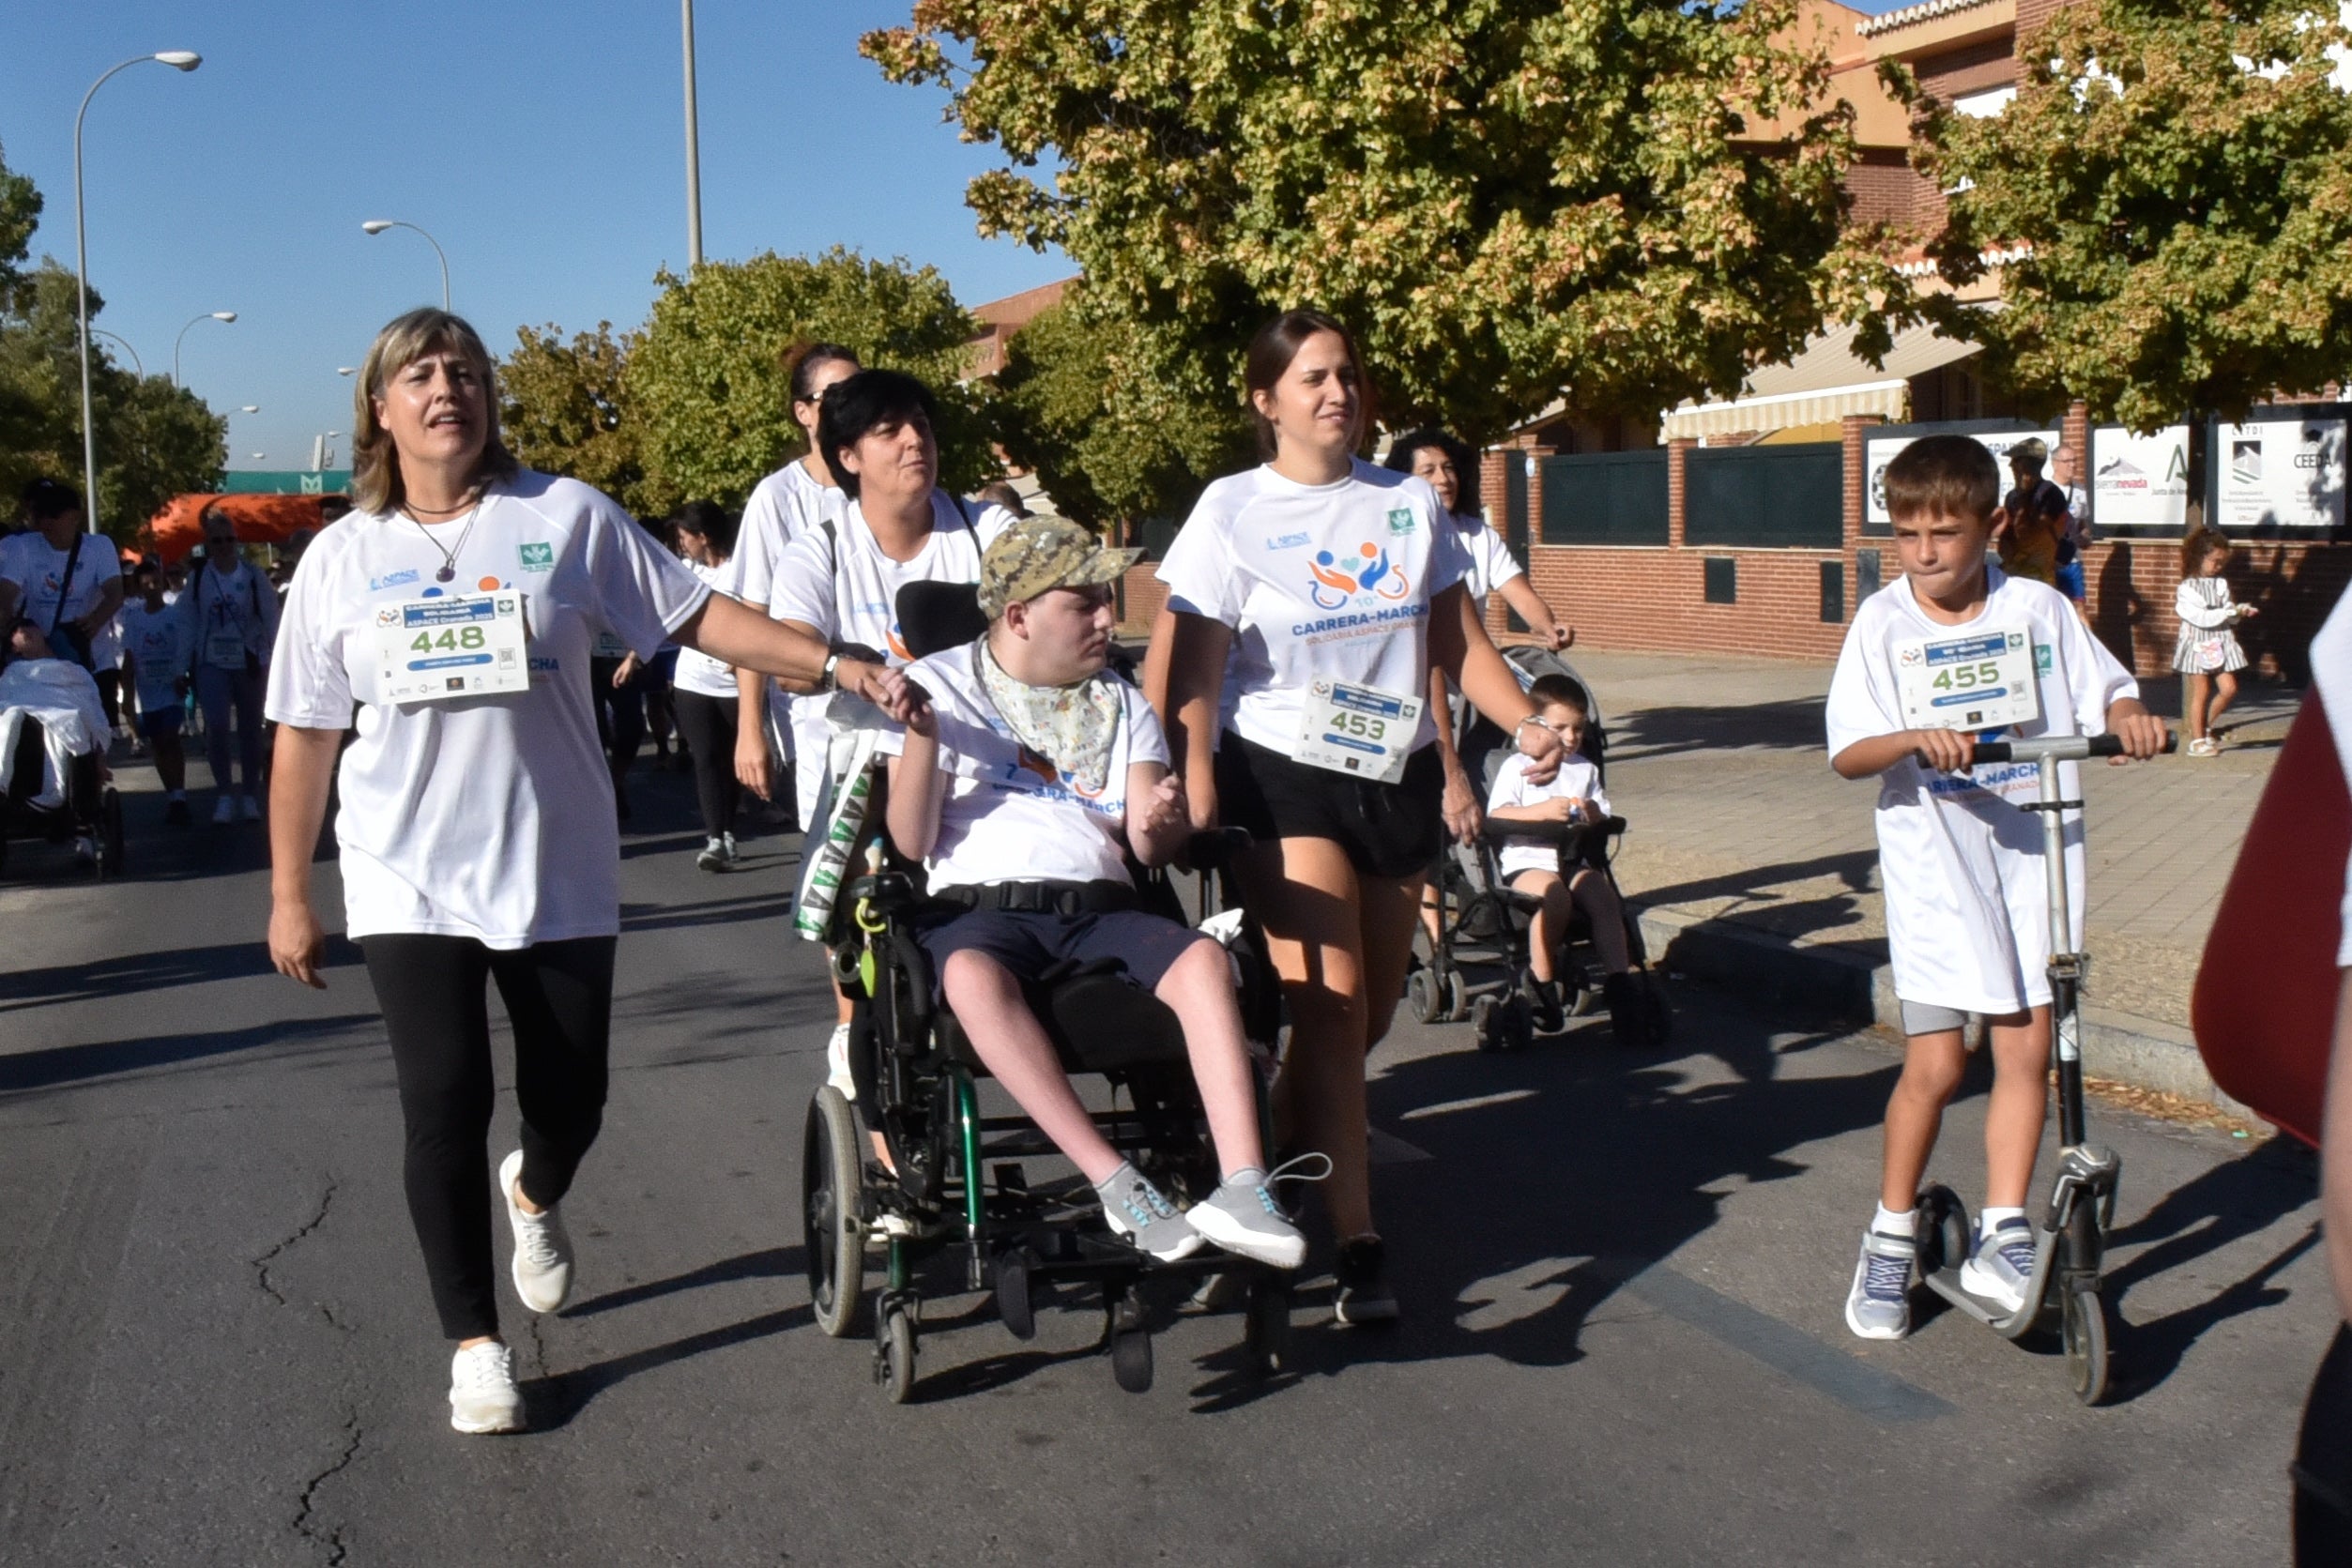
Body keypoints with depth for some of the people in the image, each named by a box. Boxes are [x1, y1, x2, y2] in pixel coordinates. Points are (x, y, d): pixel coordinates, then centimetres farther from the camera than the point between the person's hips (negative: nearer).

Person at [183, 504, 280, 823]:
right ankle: (224, 794, -2)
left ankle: (251, 795, 18)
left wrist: (271, 662, -6)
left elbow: (271, 622, -1)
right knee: (216, 727, -13)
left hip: (249, 663, 0)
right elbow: (188, 626, 6)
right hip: (212, 664, 0)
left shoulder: (254, 578, -2)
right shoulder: (197, 581, 2)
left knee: (250, 730, 7)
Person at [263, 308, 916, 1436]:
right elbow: (305, 735, 5)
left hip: (557, 867, 0)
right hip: (410, 878, 0)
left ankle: (533, 1197, 45)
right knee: (446, 1102, -7)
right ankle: (475, 1347, 10)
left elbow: (698, 615, -2)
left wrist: (833, 663, -13)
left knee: (570, 1100, 7)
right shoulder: (342, 558, 2)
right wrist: (288, 897, 6)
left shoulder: (565, 517, -1)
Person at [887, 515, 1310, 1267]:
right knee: (973, 977, -38)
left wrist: (1164, 823, -17)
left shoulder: (1122, 705, 19)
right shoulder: (940, 684, 8)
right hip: (977, 907, -3)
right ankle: (1117, 1184, -37)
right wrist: (920, 737, -17)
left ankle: (1242, 1187, -35)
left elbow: (1148, 849, 8)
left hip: (1100, 910, 3)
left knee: (1203, 958, -28)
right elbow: (911, 843, 0)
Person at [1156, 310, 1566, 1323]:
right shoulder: (1234, 511, -4)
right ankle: (1357, 1244, -11)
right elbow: (1195, 669, -9)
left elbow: (1458, 642, 8)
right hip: (1286, 777, -5)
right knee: (1330, 1003, -15)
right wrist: (1190, 784, -23)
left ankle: (1286, 1164, 37)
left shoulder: (1410, 503, 8)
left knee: (1371, 1014, 12)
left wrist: (1524, 723, -9)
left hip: (1399, 775, 5)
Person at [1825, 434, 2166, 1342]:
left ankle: (2002, 1237, 14)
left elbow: (2104, 689, 7)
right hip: (1935, 862, -2)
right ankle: (1891, 1239, 16)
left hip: (2034, 850, 2)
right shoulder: (1883, 622, -3)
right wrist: (1915, 738, -29)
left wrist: (2131, 715, -16)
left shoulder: (2038, 609, 3)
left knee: (2027, 1048, 2)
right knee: (1935, 1063, -3)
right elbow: (1847, 755, -9)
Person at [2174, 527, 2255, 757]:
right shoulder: (2187, 588, -8)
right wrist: (2229, 612, -20)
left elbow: (2230, 616, 9)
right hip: (2197, 645, -5)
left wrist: (2240, 611, -11)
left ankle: (2206, 726, 20)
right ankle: (2197, 739, 6)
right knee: (2200, 693, -1)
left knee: (2229, 688, 0)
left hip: (2221, 642, 5)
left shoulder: (2221, 584, 10)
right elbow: (2200, 617, -18)